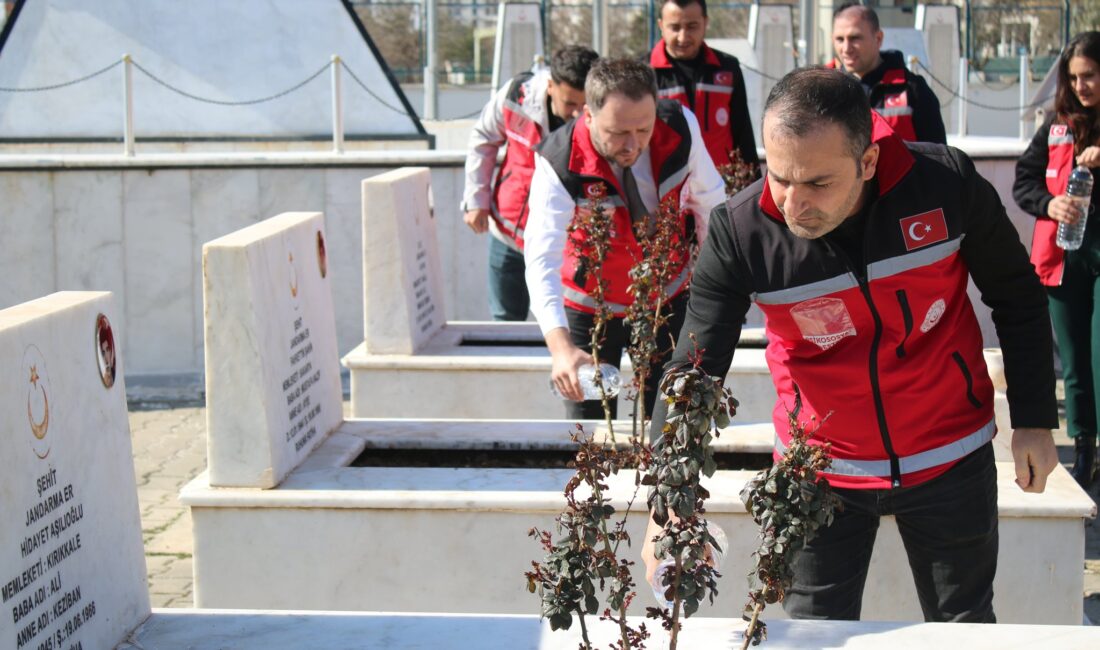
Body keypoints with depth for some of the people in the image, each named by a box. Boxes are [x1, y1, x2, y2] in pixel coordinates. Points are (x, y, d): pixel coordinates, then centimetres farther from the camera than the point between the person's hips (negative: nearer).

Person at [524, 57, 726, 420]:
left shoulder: (681, 128, -21)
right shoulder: (559, 163, -29)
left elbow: (710, 201, -3)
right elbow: (542, 259, -39)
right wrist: (561, 347, -52)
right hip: (591, 307, -2)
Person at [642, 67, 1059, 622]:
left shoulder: (947, 182, -19)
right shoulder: (739, 232, -21)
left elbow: (1017, 296, -2)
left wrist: (1035, 419, -1)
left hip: (950, 456, 1)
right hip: (821, 471, 0)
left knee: (964, 627, 16)